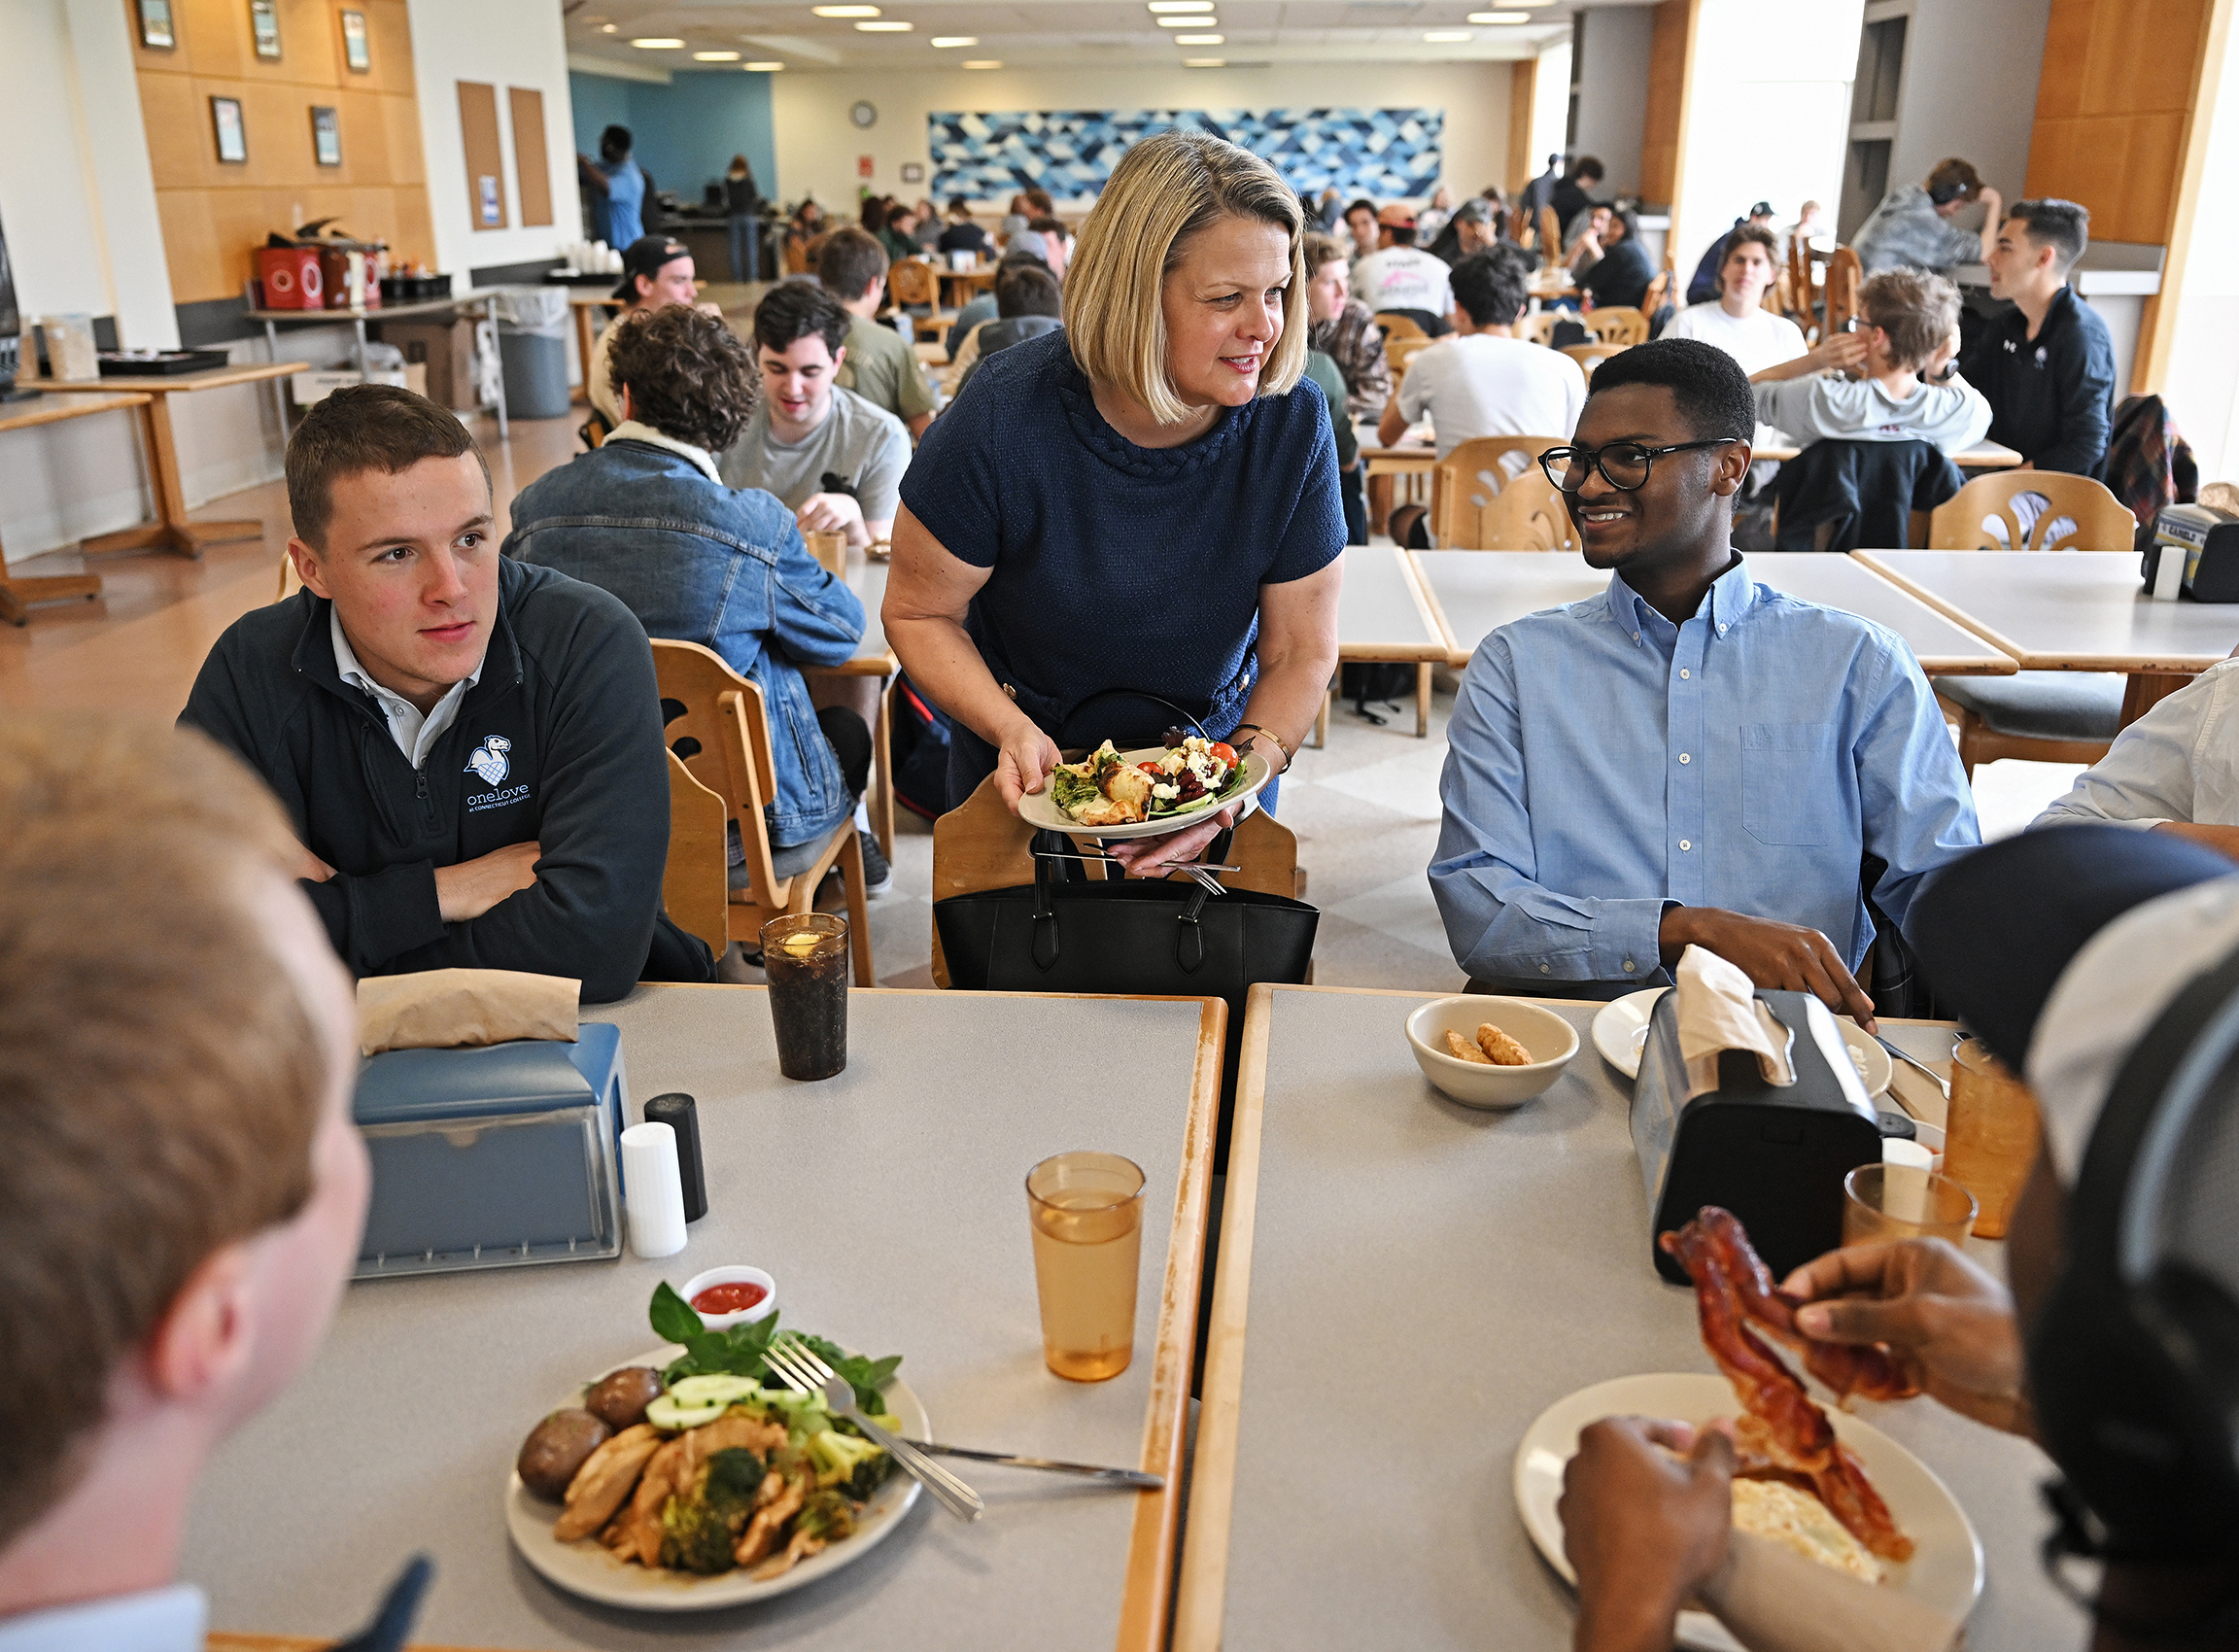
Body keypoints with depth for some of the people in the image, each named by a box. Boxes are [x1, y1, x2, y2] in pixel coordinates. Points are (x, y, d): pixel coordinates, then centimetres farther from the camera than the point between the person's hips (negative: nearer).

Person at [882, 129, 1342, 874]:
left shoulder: (1292, 423, -21)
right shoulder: (1004, 420, -27)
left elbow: (1303, 651, -13)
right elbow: (918, 613, -15)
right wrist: (1011, 730, -30)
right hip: (1028, 778, -1)